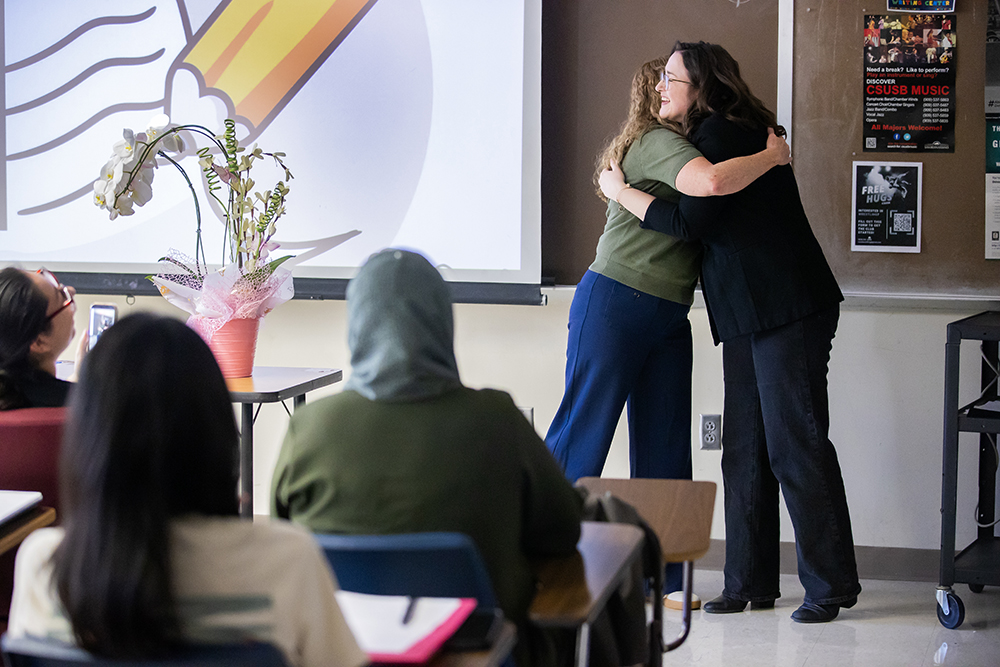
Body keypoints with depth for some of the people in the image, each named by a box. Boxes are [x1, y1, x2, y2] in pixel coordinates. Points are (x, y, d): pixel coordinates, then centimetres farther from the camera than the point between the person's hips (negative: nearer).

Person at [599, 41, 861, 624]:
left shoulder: (723, 134, -12)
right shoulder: (713, 136, 18)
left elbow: (689, 221, -20)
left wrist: (620, 190, -9)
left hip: (790, 312, -10)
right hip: (747, 319, 10)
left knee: (795, 445, -8)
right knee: (745, 450, 9)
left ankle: (831, 583, -1)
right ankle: (751, 582, 13)